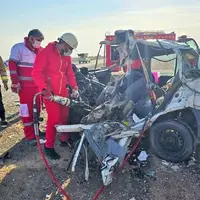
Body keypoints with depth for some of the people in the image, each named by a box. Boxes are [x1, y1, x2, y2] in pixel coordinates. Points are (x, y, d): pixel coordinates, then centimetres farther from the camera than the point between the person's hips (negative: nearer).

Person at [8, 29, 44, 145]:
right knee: (27, 110, -3)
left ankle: (35, 130, 31)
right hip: (25, 86, -6)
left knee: (37, 109, 15)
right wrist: (15, 82, -16)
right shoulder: (18, 48, -5)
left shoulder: (41, 50, 11)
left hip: (38, 85, 6)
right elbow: (12, 65, -10)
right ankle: (30, 135, 5)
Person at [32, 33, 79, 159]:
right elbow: (36, 72, -18)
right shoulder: (46, 53, -13)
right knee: (54, 119, -7)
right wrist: (45, 89, -24)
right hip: (50, 93, -7)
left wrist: (74, 87, 2)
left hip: (63, 91, 7)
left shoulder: (67, 56, 11)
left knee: (65, 116, 14)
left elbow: (70, 73, 16)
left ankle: (65, 139, 33)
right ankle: (49, 147, 8)